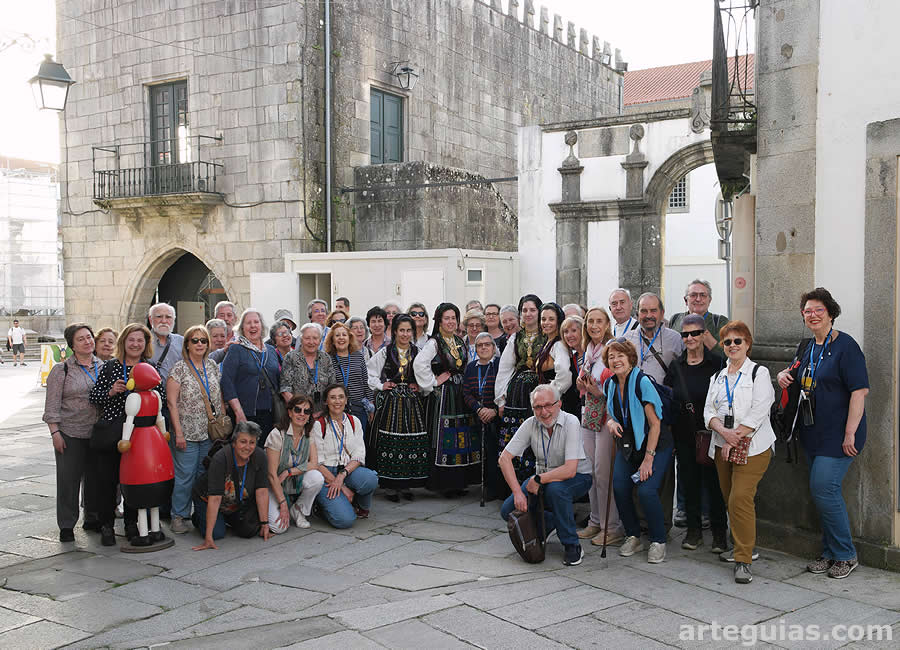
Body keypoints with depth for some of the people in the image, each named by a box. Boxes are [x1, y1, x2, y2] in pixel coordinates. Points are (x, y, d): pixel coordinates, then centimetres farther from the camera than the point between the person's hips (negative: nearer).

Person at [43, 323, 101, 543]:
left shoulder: (104, 367, 9)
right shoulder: (61, 370, -3)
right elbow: (52, 405, -6)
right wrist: (55, 432, -12)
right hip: (70, 434, -3)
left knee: (95, 478, 11)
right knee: (68, 479, 1)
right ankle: (66, 526, 11)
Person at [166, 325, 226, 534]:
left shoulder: (212, 366, 10)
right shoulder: (179, 369, -5)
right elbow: (172, 402, -8)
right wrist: (178, 432, -13)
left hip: (211, 432, 4)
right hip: (188, 433, -4)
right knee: (185, 475, -1)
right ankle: (179, 516, 11)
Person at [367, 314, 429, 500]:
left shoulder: (418, 352, 8)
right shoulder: (385, 352, 2)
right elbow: (369, 373, 6)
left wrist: (420, 385, 4)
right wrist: (380, 386, -4)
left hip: (412, 402, 2)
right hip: (390, 401, -2)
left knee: (413, 442, -1)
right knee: (390, 441, -5)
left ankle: (406, 484, 10)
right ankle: (390, 485, 3)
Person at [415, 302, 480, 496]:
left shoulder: (460, 342, 13)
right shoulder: (434, 343, -9)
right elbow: (419, 364, -23)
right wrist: (434, 382, -15)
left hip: (461, 393, 7)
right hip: (443, 395, -7)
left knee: (462, 435, 7)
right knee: (445, 437, -6)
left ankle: (460, 481, 15)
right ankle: (445, 483, 1)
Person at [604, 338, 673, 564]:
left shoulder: (642, 382, -18)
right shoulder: (610, 385, 1)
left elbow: (655, 424, -17)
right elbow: (610, 413, 17)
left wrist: (648, 458, -18)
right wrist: (610, 422, -9)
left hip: (655, 444, -5)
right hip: (627, 444, 6)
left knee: (646, 490, -20)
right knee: (619, 487, -12)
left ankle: (658, 541, 0)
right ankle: (633, 537, 8)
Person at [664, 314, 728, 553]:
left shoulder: (717, 363, -4)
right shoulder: (676, 366, 7)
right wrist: (669, 438, 5)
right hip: (684, 435, 4)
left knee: (714, 481, 2)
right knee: (689, 482, 8)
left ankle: (719, 533, 14)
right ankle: (694, 530, 20)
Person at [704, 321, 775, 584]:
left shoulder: (759, 373, -1)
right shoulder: (717, 377, 17)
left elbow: (758, 412, -10)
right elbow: (709, 411, 8)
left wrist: (734, 440, -13)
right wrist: (724, 431, -13)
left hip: (751, 447, -6)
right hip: (722, 447, 6)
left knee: (740, 499, -15)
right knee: (730, 499, 10)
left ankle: (743, 560, -11)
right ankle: (744, 547, 27)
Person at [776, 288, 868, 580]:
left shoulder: (845, 345, -12)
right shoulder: (807, 347, 12)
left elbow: (860, 391, -18)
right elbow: (794, 373, 30)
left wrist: (850, 433, -21)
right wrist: (784, 375, 4)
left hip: (838, 434, -8)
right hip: (813, 433, 8)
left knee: (823, 488, -11)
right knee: (823, 491, 12)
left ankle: (845, 555, 5)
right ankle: (830, 553, 23)